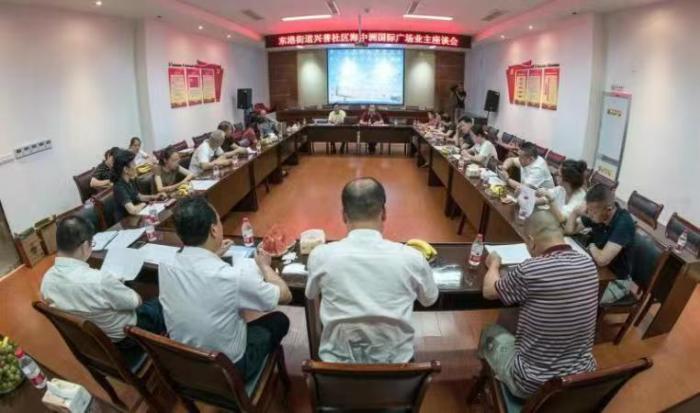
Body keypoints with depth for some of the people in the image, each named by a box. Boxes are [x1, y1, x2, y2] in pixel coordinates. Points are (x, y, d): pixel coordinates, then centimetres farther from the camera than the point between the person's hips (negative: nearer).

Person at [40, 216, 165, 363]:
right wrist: (117, 285, 0)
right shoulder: (99, 280, -39)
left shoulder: (47, 279, -15)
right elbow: (136, 302, -20)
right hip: (121, 339, -7)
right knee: (159, 305, 19)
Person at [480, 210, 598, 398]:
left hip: (532, 383, -5)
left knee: (490, 332, 21)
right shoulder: (589, 264, -8)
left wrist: (494, 264, 12)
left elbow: (489, 291, -6)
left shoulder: (529, 270, -25)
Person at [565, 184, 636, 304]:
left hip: (617, 279, -7)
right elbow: (570, 230, 2)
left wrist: (592, 247, -15)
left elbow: (602, 259, -37)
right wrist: (576, 212, -17)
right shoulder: (595, 213, -10)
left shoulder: (623, 223, -31)